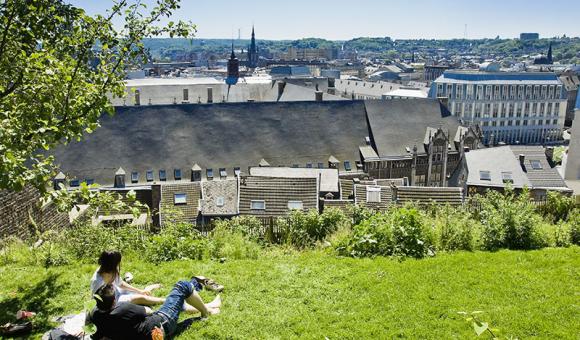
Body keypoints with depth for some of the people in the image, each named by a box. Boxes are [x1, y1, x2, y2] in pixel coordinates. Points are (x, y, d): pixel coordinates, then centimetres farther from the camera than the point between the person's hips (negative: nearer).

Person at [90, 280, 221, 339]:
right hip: (162, 323, -8)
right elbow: (147, 311, -13)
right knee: (183, 286, 4)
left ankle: (205, 308, 45)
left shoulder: (96, 315, -16)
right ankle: (206, 311, 26)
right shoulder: (124, 308, -33)